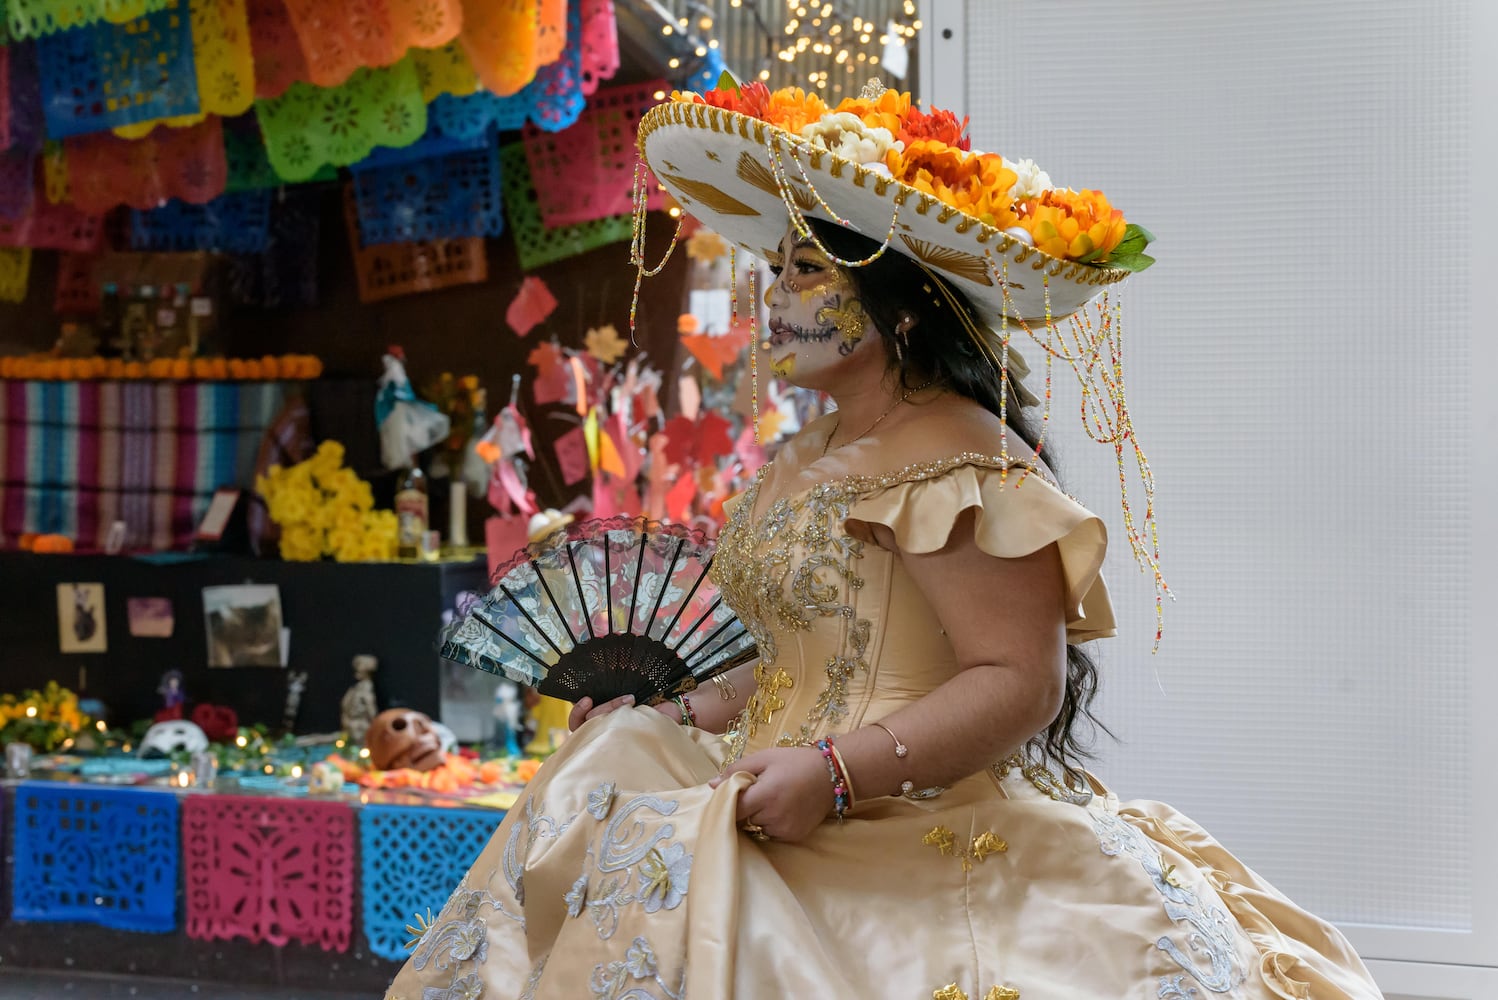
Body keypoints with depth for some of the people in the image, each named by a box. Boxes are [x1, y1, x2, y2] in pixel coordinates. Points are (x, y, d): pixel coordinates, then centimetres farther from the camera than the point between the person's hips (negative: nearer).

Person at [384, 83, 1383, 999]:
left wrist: (834, 771, -26)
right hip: (805, 830, 9)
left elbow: (1021, 683, -19)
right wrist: (681, 714, 15)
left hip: (921, 842, -9)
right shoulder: (813, 457, 15)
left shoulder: (954, 458, -14)